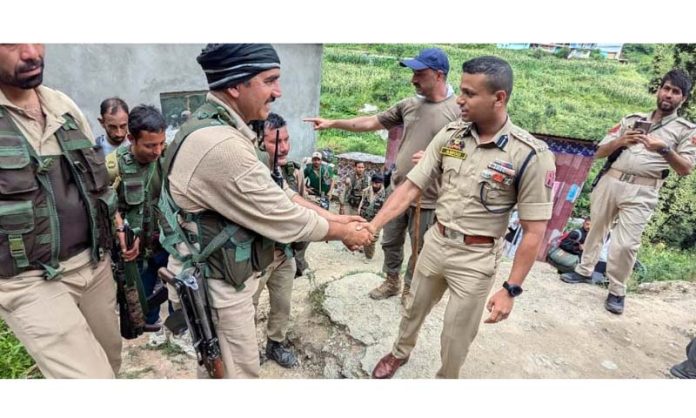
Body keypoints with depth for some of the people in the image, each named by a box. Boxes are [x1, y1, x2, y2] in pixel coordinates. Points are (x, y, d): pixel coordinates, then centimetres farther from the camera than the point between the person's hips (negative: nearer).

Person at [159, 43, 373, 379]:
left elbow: (276, 193, 5)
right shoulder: (220, 145, -32)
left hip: (216, 274, 9)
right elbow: (284, 218, -25)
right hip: (215, 286, -9)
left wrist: (332, 217, 2)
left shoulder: (216, 128, 3)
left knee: (215, 366, 28)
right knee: (239, 372, 13)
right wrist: (343, 233, -9)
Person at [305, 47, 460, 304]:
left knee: (419, 248, 12)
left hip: (427, 197, -5)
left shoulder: (458, 112, -12)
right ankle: (391, 282, 41)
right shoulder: (409, 105, 5)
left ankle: (410, 288, 35)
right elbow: (371, 123, 8)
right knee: (391, 241, 19)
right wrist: (333, 123, 4)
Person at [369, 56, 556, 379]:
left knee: (456, 337, 14)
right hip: (435, 243, 4)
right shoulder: (449, 136, -6)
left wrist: (511, 289, -15)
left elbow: (534, 231, -14)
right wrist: (370, 228, -14)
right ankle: (400, 353, 55)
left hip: (476, 258, -4)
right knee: (413, 309, 25)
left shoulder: (531, 156, -18)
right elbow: (410, 187, -6)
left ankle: (446, 378, 45)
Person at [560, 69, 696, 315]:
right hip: (610, 181, 3)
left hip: (642, 192, -3)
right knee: (596, 228, 14)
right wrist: (619, 141, -11)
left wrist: (664, 150, -19)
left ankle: (617, 291, 9)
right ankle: (585, 271, 31)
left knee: (625, 243, -9)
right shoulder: (633, 119, 14)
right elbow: (599, 153, 10)